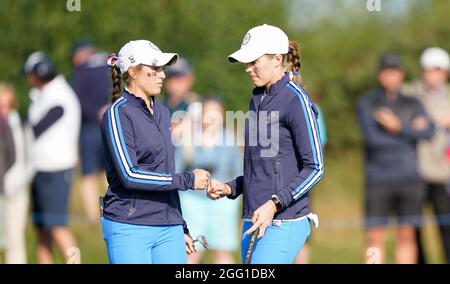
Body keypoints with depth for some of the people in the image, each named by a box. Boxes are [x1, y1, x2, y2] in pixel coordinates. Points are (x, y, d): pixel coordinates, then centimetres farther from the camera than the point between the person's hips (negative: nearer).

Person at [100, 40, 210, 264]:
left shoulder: (162, 112, 16)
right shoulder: (118, 114, -7)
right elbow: (129, 175, -16)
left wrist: (181, 228, 24)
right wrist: (188, 180, -13)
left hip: (168, 229, 7)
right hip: (129, 230, -7)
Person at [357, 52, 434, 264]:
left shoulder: (413, 104, 10)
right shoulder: (366, 102, 2)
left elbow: (428, 133, -6)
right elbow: (372, 137, -12)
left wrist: (398, 128, -17)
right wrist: (411, 132, -6)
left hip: (408, 177, 2)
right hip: (378, 180, -2)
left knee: (407, 235, 2)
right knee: (375, 237, -4)